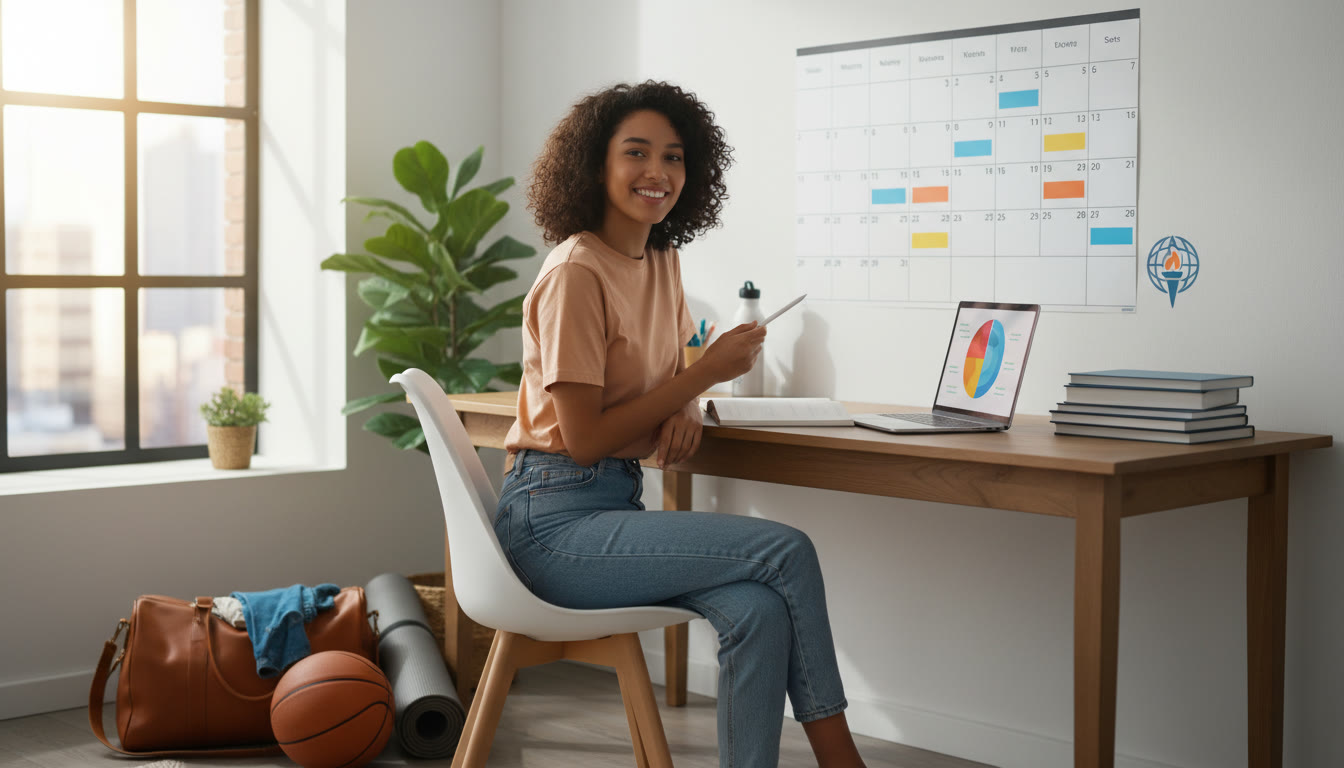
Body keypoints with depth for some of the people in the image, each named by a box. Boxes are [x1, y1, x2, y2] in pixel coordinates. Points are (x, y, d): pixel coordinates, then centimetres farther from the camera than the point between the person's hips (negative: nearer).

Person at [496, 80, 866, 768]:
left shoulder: (663, 262, 12)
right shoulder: (577, 273, -14)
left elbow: (673, 377, 24)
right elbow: (583, 439, -16)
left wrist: (686, 410, -1)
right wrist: (709, 372, -12)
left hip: (619, 503, 7)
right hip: (554, 520, -7)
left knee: (760, 611, -22)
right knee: (788, 552, -19)